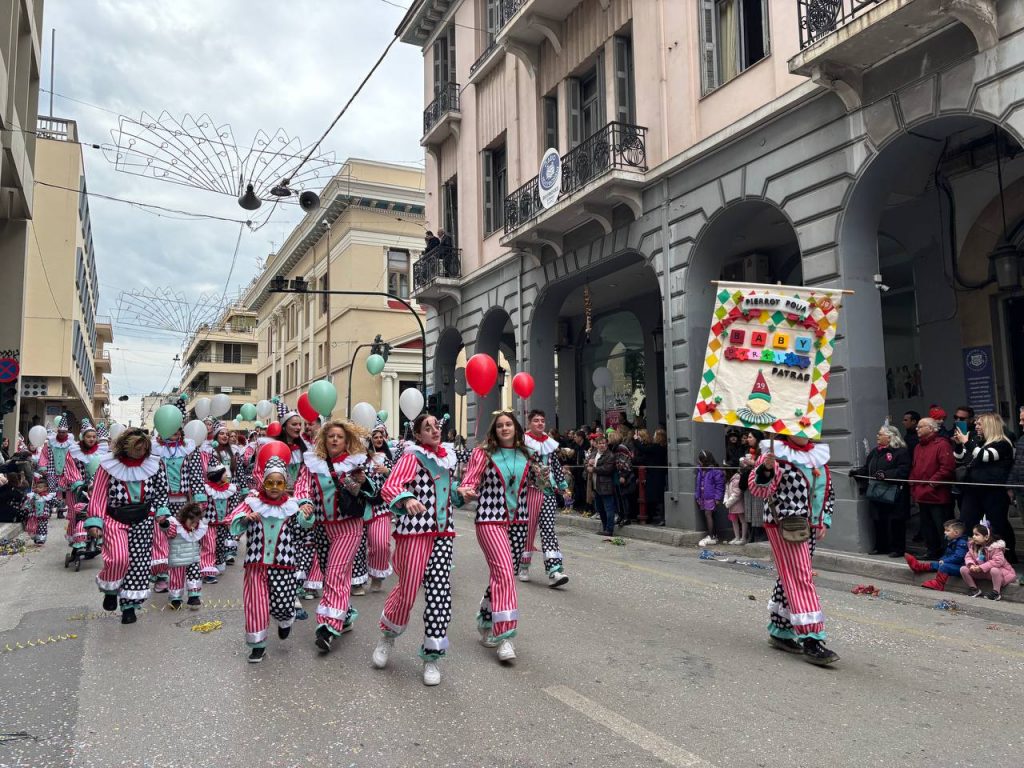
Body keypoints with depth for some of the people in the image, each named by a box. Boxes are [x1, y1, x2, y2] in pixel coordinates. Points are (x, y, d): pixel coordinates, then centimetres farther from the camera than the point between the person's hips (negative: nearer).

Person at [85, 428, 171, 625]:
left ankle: (129, 605, 17)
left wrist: (161, 511, 1)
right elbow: (98, 494, -6)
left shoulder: (153, 464, -1)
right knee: (119, 558, -19)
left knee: (138, 562, 2)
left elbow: (161, 491, 10)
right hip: (115, 518, -2)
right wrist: (94, 521, -11)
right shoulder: (109, 465, -8)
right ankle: (110, 590, 12)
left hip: (142, 520, 3)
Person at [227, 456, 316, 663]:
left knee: (282, 603, -1)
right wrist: (245, 518, -23)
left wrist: (306, 517, -18)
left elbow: (301, 534, 0)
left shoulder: (292, 506, 1)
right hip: (256, 563, 0)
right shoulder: (252, 503, -1)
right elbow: (233, 525, -4)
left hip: (283, 564, 0)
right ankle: (258, 645, 18)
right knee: (256, 603, 3)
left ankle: (285, 620, 36)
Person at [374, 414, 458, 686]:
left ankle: (432, 656, 12)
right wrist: (407, 500, -37)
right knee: (407, 590, 0)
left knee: (439, 592, -1)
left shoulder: (449, 457, 13)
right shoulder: (412, 456, -6)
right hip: (414, 530, -5)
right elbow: (389, 487, -21)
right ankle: (389, 635, 30)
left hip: (443, 532, 5)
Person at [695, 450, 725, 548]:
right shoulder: (700, 470, 10)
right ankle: (713, 535, 22)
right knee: (707, 516, 12)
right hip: (702, 497, 8)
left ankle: (711, 538, -7)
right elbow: (697, 484, 13)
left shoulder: (715, 471, -13)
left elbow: (720, 485, -14)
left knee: (708, 514, -11)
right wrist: (697, 496, 10)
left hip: (711, 497, -8)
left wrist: (718, 498, -16)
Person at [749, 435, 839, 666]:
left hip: (810, 527, 7)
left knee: (790, 578, 13)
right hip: (786, 527, -7)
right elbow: (758, 489, -18)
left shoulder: (818, 455, 13)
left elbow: (828, 491, 21)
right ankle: (810, 640, -9)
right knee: (800, 578, -11)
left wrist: (825, 520, 11)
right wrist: (766, 469, -37)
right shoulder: (776, 454, -9)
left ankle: (779, 631, 24)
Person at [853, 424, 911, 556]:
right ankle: (880, 546, 23)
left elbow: (903, 471, -18)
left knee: (895, 521, 0)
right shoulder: (875, 451, 17)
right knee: (878, 520, 11)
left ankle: (897, 548, 10)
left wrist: (886, 474, -25)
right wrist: (857, 472, 5)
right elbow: (866, 468, 21)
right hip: (876, 493, 7)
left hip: (893, 494, -7)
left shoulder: (901, 451, -7)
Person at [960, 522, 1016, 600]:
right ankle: (975, 589, 1)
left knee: (994, 570, -42)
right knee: (963, 569, -11)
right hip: (979, 571, 6)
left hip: (996, 569, -6)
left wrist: (982, 567, -36)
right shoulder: (973, 546, -3)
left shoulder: (995, 547, -24)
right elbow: (968, 556, -2)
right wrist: (971, 565, -26)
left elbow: (998, 561, -35)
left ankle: (996, 592, -22)